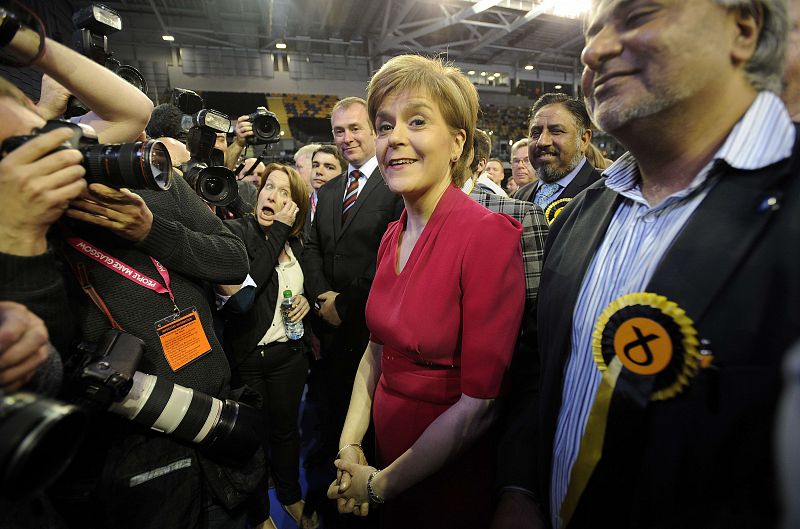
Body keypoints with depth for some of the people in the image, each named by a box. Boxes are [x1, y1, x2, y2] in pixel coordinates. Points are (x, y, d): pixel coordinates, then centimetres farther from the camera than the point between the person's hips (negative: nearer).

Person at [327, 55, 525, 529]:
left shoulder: (489, 235, -23)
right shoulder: (393, 237, -1)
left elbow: (482, 399, -22)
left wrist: (380, 484, -13)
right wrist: (350, 446, 0)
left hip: (454, 483, -6)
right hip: (388, 452, 6)